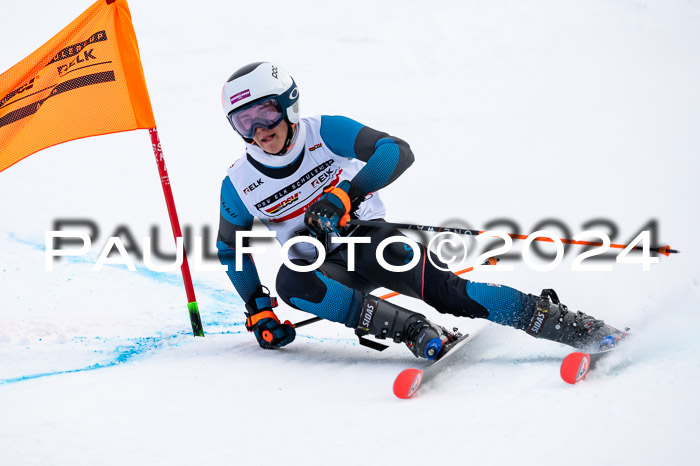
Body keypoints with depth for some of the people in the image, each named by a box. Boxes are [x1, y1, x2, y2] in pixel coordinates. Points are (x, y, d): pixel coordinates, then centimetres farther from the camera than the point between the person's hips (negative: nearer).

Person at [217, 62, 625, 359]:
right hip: (324, 268, 2)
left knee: (442, 289, -28)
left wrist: (346, 193, -33)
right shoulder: (239, 186, -5)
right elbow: (231, 249, 10)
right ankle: (413, 330, -35)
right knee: (289, 280, -33)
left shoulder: (325, 133, -12)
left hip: (371, 240, -2)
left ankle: (562, 323, -25)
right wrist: (258, 310, 1)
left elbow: (397, 152, -20)